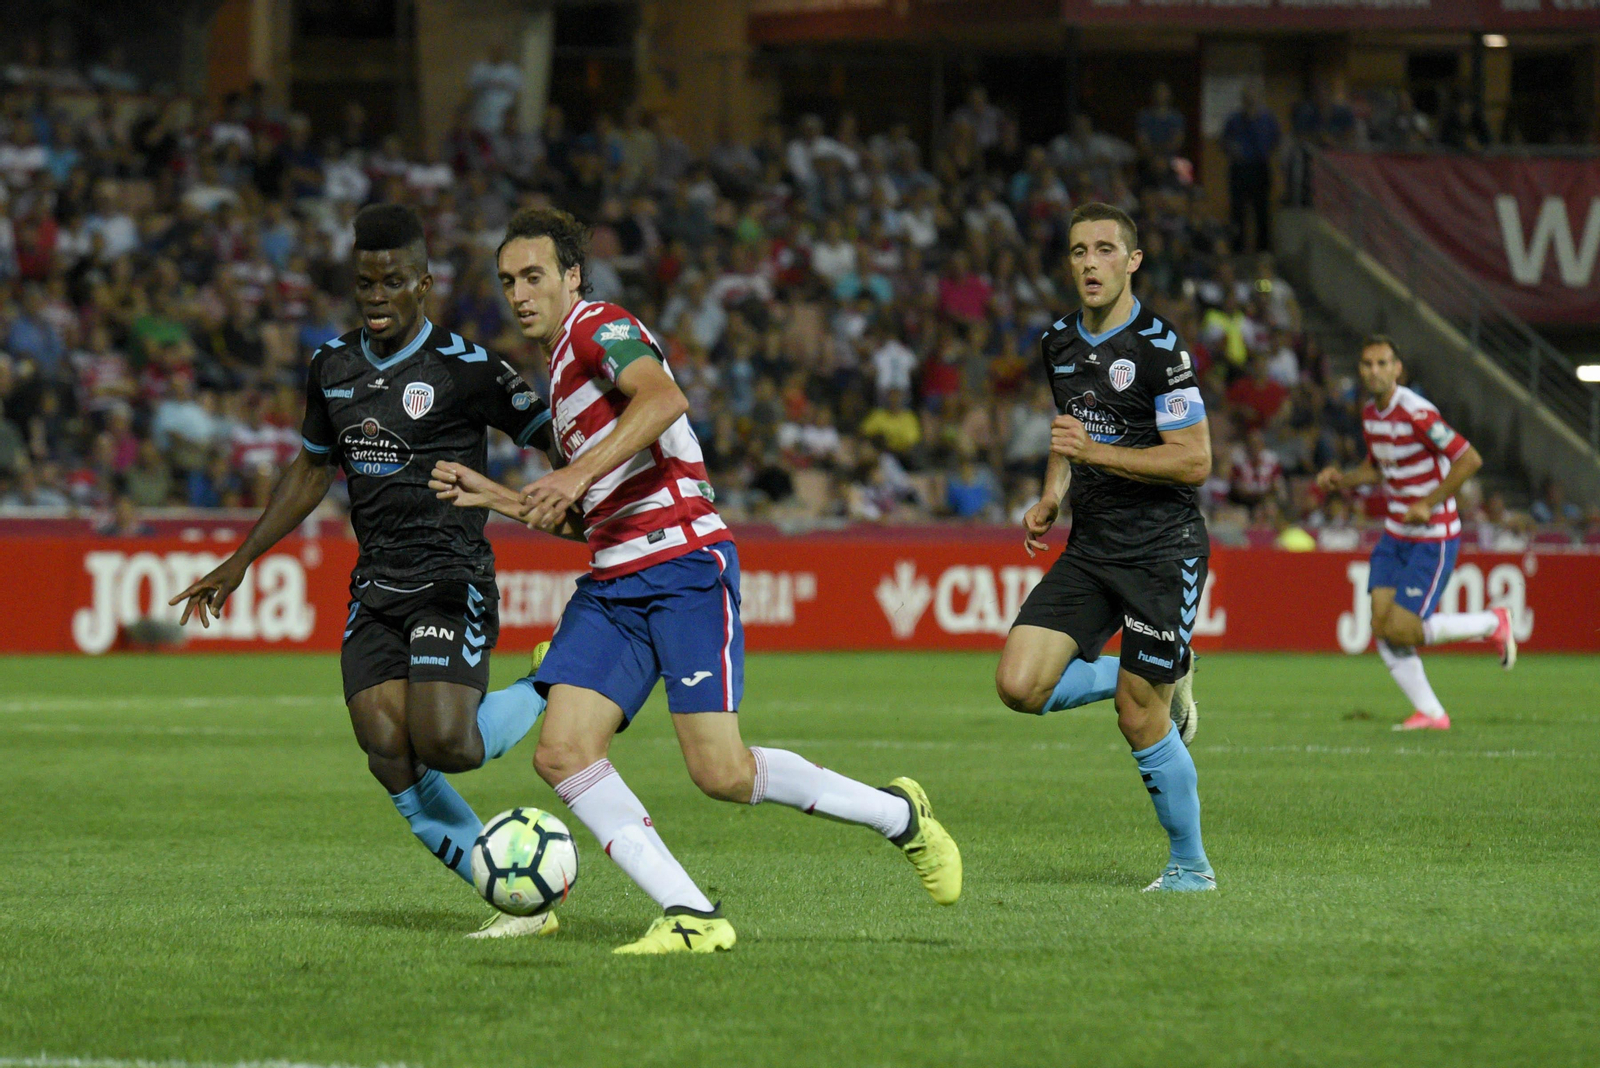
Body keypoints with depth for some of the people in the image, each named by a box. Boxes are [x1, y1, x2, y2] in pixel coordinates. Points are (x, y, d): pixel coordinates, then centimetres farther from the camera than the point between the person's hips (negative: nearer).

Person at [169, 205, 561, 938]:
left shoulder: (463, 368, -9)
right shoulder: (333, 368, 11)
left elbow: (556, 439, -6)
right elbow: (312, 470, 24)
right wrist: (240, 562, 23)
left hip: (451, 581, -6)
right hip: (374, 589, 6)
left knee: (442, 744, -22)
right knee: (390, 758, -11)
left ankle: (552, 688, 10)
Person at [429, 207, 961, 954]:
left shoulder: (599, 328, -3)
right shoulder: (561, 373, 25)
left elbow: (664, 396, -25)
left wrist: (578, 472, -31)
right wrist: (495, 498, 24)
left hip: (684, 564, -9)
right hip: (612, 584, 9)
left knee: (720, 772, -14)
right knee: (562, 752, -11)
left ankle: (898, 815, 9)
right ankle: (691, 917, -12)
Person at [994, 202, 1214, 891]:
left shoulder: (1160, 348, -13)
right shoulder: (1059, 343, 10)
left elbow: (1194, 461, -16)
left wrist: (1096, 453, -22)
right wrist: (1051, 497, 10)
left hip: (1162, 550, -7)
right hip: (1089, 548, 7)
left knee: (1140, 721, -6)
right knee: (1020, 685, -9)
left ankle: (1191, 864, 13)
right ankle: (1160, 682, 15)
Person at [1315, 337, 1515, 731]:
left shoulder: (1416, 413, -21)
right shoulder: (1370, 414, 7)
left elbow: (1470, 459, -21)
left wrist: (1428, 504, -21)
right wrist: (1340, 479, 4)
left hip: (1433, 538, -8)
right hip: (1395, 535, 8)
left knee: (1400, 631, -11)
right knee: (1382, 627, -4)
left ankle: (1492, 623, 10)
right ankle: (1430, 713, 7)